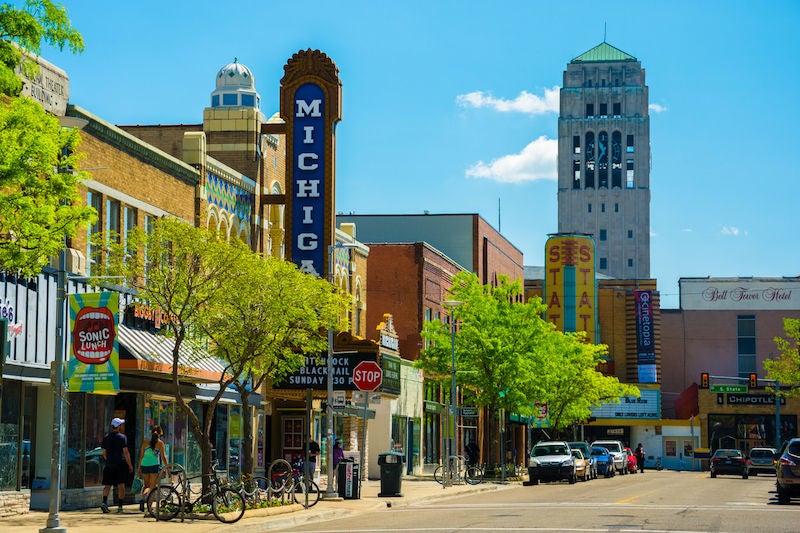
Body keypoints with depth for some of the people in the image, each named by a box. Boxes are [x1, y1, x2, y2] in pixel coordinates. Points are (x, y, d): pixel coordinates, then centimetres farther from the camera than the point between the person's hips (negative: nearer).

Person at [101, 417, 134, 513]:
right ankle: (120, 506, 4)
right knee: (121, 485, 4)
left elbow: (104, 453, 11)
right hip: (121, 464, -3)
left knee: (107, 485, 3)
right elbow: (126, 452, -9)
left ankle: (104, 502, -17)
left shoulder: (106, 437, 7)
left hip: (109, 465, 3)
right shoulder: (122, 437, -5)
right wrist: (130, 465, -2)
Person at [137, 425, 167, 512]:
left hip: (144, 465, 3)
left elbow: (141, 456, 13)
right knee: (152, 487, 4)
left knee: (146, 485, 19)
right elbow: (163, 457, -3)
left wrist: (139, 468, 20)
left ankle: (143, 498, -7)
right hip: (154, 466, -3)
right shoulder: (160, 443, 1)